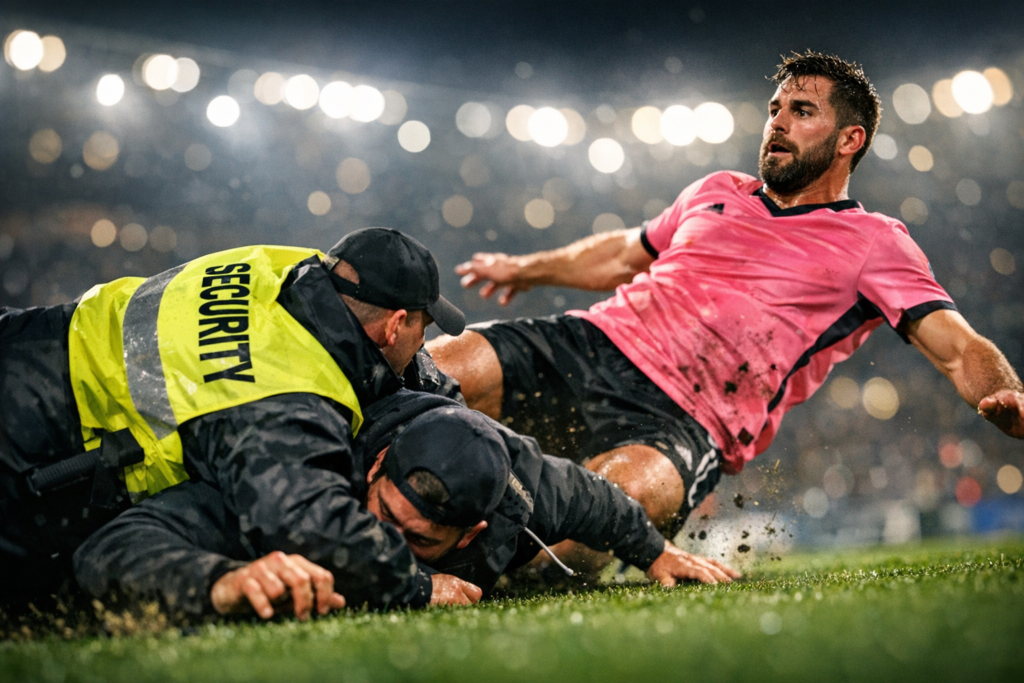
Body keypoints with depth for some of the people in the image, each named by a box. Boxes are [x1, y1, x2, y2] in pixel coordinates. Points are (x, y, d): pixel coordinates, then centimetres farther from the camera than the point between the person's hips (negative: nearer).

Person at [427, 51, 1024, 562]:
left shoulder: (876, 243, 8)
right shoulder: (717, 193, 24)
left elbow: (959, 349, -4)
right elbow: (626, 254, 40)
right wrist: (525, 269, 54)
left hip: (681, 421, -5)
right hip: (590, 341, 5)